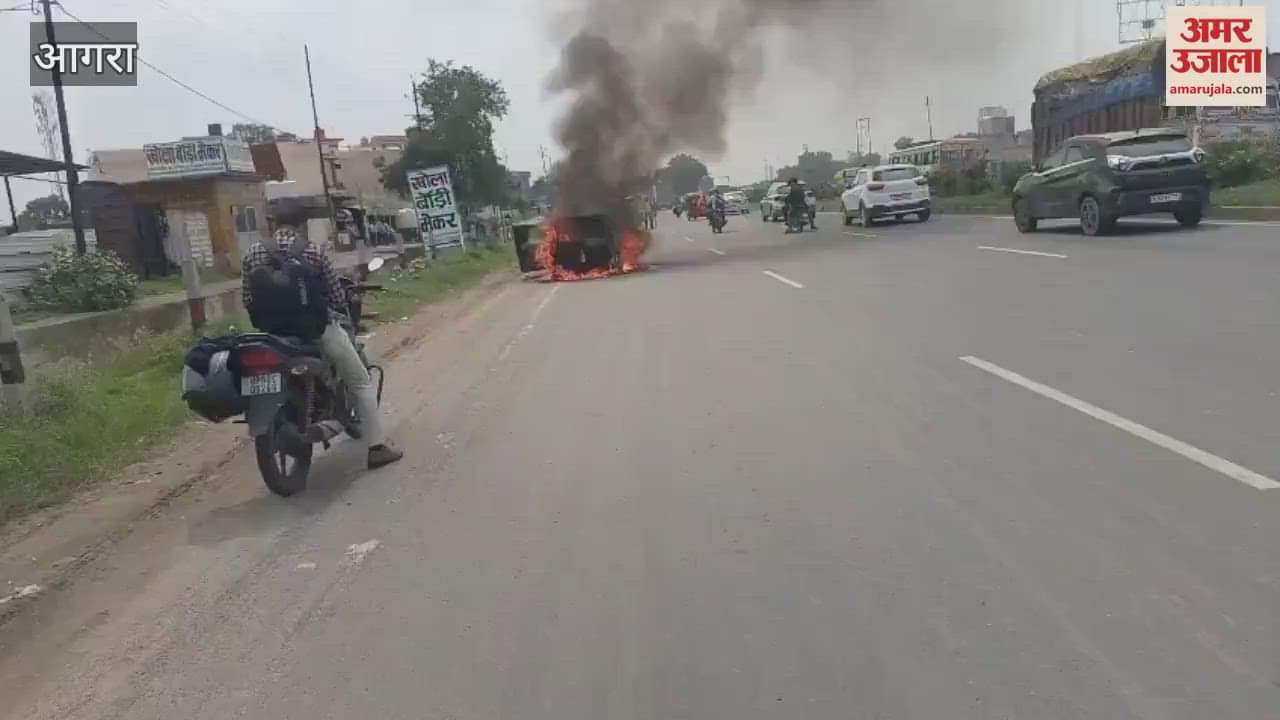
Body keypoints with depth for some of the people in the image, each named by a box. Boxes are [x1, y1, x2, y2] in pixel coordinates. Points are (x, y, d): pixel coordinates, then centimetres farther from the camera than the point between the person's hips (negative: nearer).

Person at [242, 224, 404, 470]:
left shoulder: (253, 252, 3)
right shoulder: (312, 250, -4)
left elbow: (247, 299, 1)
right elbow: (336, 294, -4)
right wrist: (342, 309, 18)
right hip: (319, 327, -3)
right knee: (361, 383, 7)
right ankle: (377, 446, 0)